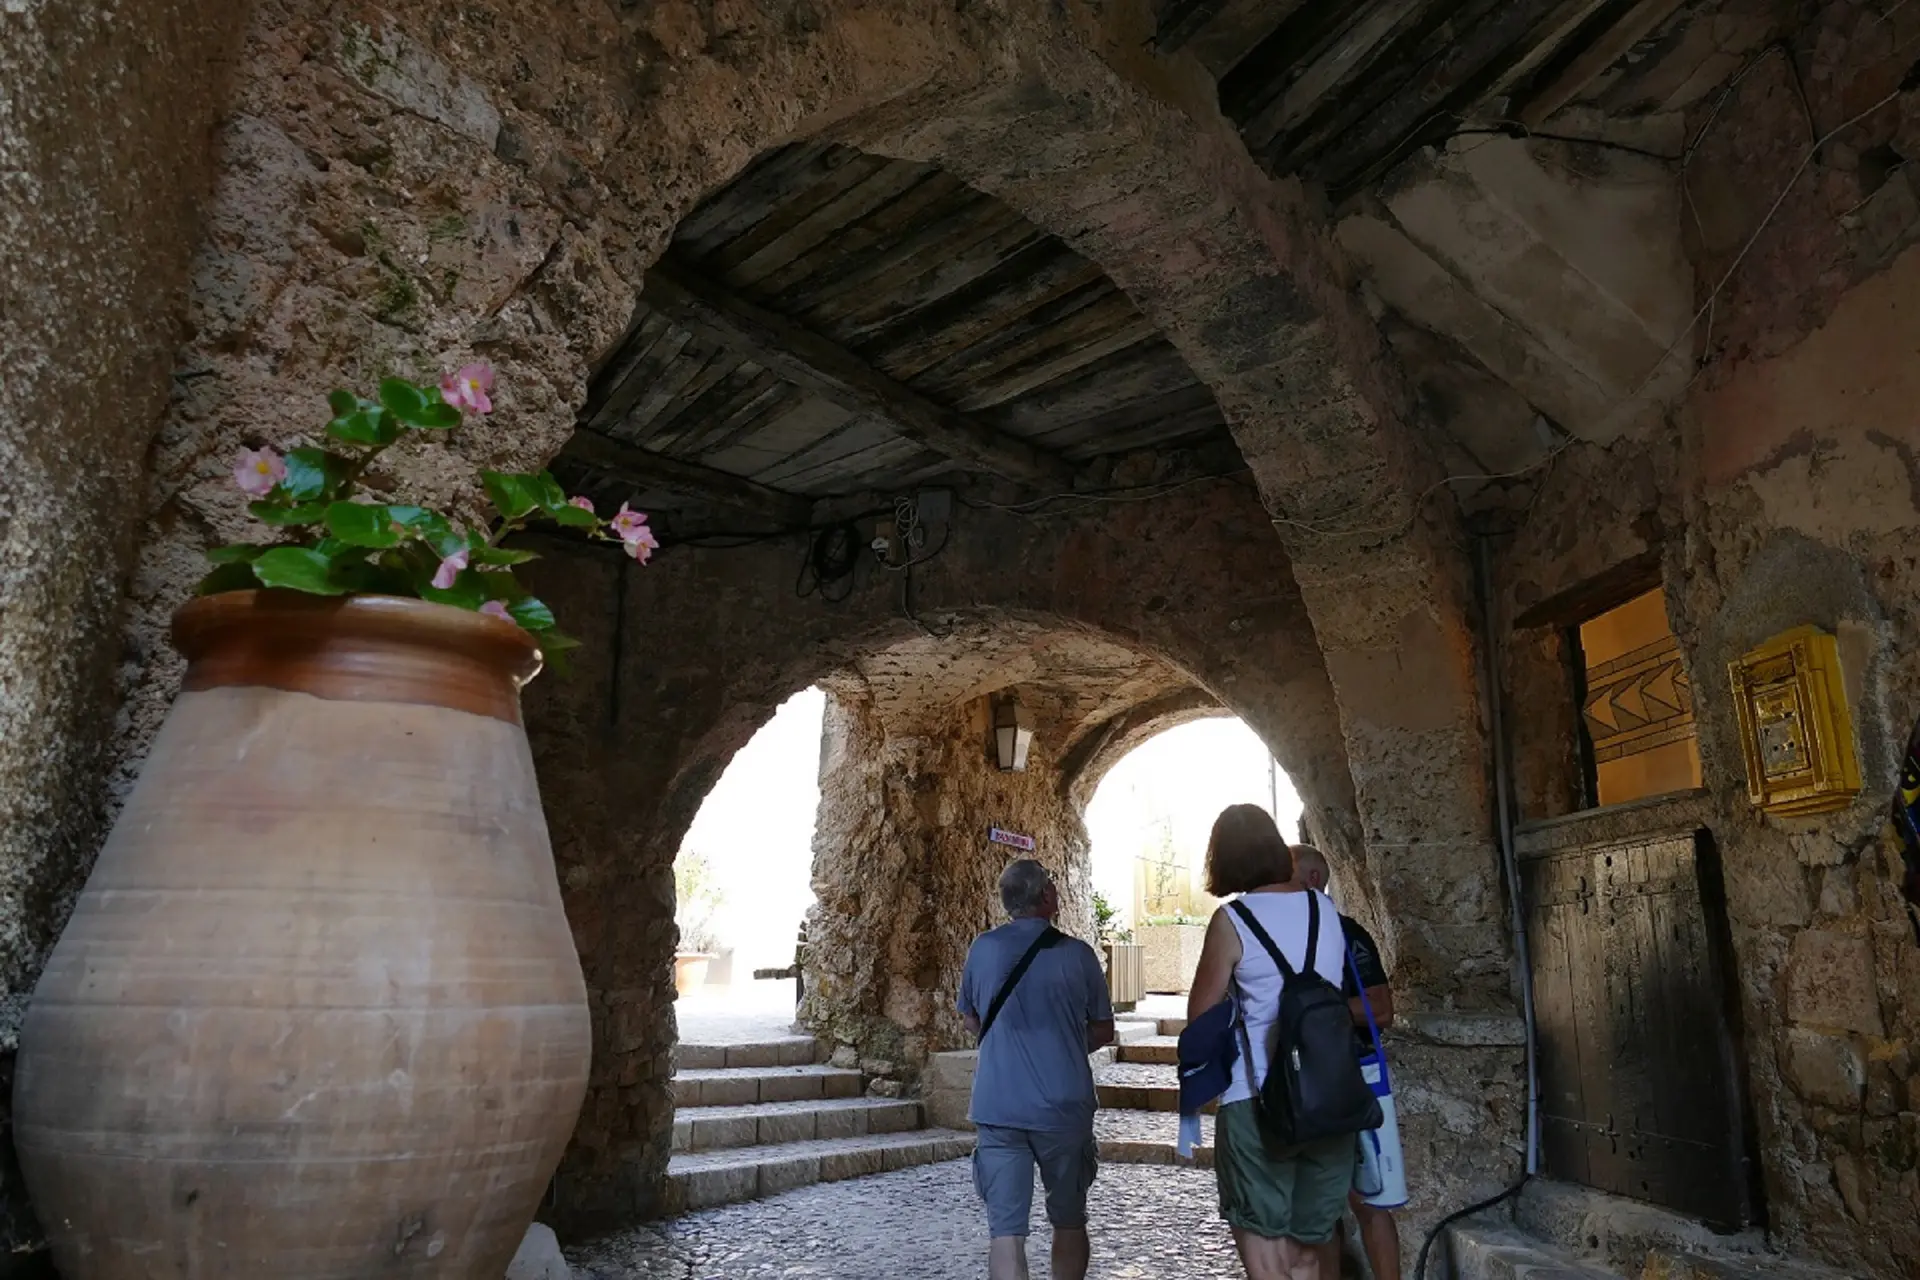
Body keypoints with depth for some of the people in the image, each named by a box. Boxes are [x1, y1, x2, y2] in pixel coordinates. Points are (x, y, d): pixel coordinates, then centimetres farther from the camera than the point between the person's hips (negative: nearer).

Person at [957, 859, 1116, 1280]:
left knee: (1006, 1229, 1)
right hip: (1064, 1106, -1)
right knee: (1069, 1220, 18)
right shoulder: (1077, 953, -6)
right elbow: (1103, 1032, 5)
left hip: (998, 1107, 1)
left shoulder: (982, 948, 0)